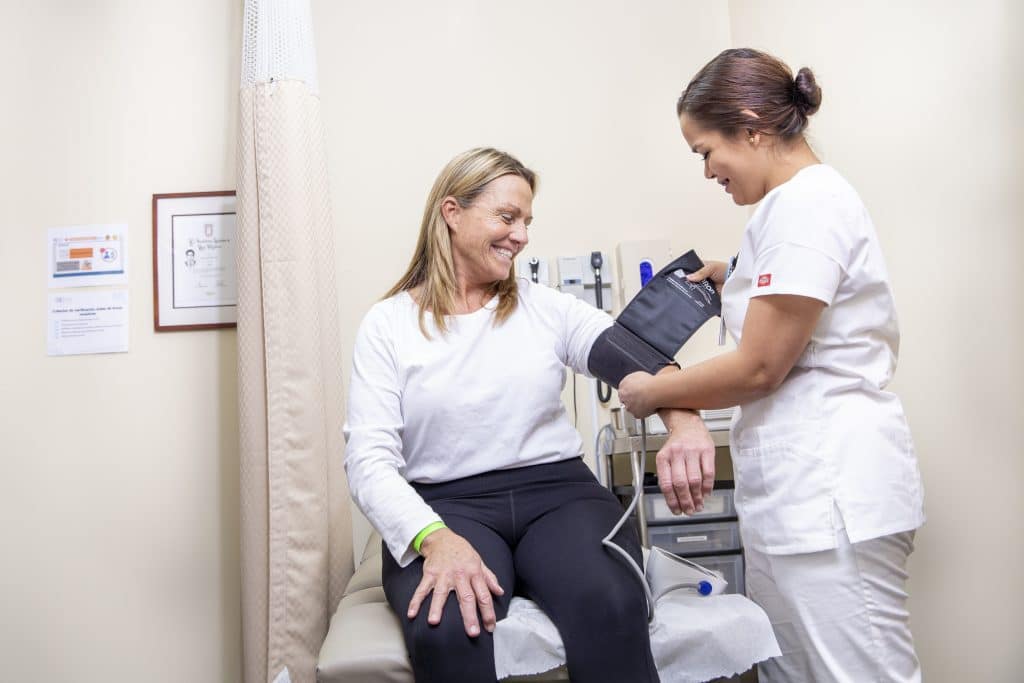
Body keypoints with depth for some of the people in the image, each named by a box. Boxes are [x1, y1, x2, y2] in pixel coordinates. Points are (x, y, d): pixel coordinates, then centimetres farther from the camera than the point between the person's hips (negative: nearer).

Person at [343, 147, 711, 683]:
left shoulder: (546, 307, 11)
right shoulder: (387, 325, 4)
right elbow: (369, 458, -5)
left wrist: (682, 417, -27)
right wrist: (434, 538, -24)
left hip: (559, 492, 2)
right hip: (448, 505, -1)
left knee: (610, 609, -29)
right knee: (447, 633, -33)